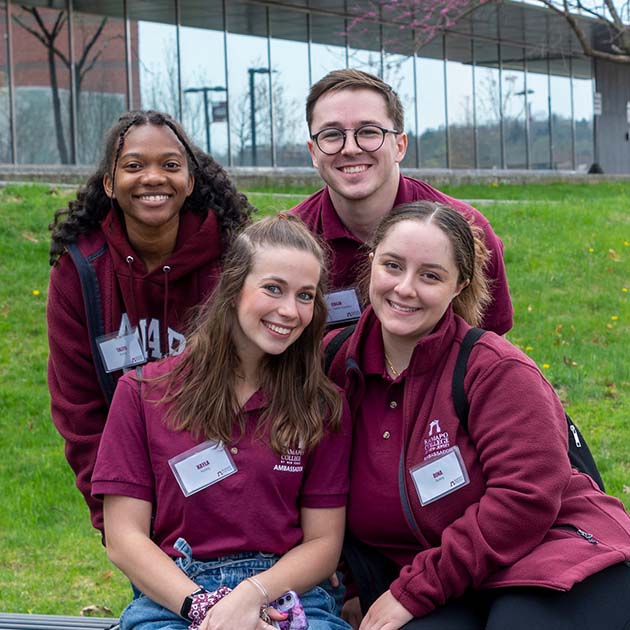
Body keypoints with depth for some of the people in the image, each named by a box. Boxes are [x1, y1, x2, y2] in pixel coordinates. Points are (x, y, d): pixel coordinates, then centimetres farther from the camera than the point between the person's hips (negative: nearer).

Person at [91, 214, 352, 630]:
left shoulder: (324, 406, 9)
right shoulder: (143, 392, 5)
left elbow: (323, 542, 5)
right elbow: (124, 538, 1)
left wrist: (252, 594, -13)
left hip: (288, 593, 1)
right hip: (170, 594, -1)